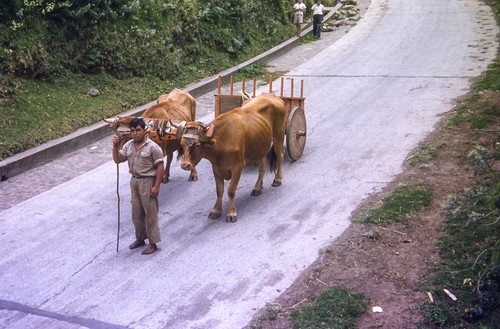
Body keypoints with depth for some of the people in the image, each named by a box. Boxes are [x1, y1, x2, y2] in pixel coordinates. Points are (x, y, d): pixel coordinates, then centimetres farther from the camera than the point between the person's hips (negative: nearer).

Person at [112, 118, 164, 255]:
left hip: (148, 182, -6)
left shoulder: (152, 147, -15)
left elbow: (160, 167, -14)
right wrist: (115, 146, -10)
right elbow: (117, 160, 6)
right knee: (136, 212, 15)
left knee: (150, 213, 1)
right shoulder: (128, 145, 4)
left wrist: (156, 186, -18)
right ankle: (140, 238, 32)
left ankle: (152, 243, 11)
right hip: (134, 181, 7)